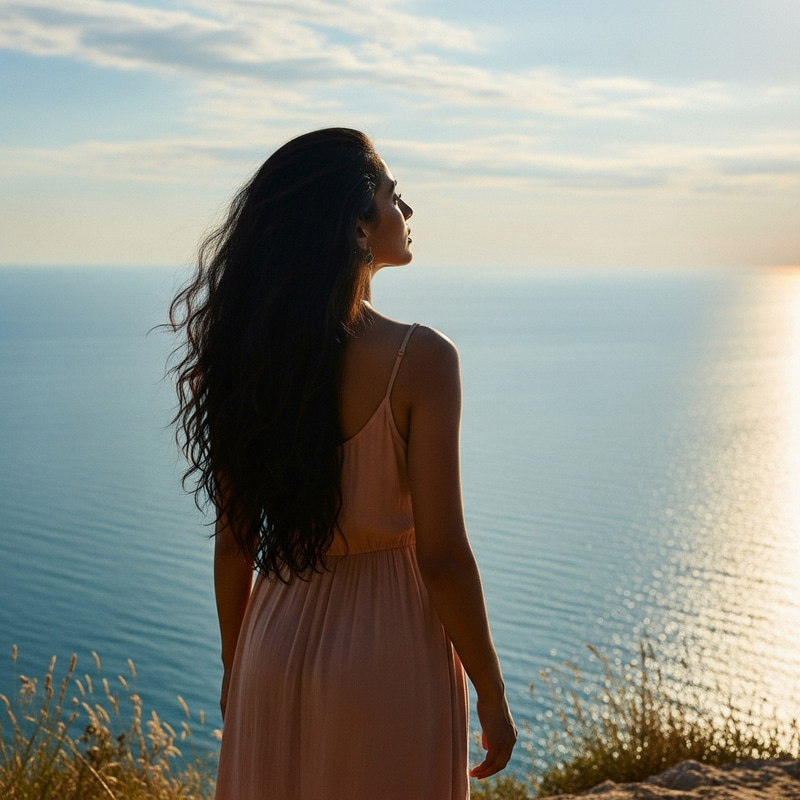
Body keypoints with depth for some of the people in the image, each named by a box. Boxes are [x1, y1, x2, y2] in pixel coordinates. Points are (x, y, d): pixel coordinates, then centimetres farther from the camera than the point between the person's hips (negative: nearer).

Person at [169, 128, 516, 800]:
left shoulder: (249, 355, -4)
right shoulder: (420, 359, -18)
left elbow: (234, 543, 2)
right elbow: (441, 555, -18)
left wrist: (236, 667, 15)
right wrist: (492, 694, -5)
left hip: (277, 646, 5)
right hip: (390, 655, -4)